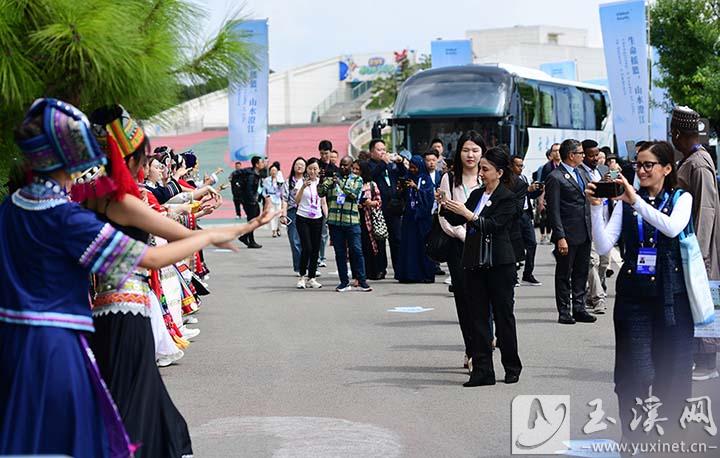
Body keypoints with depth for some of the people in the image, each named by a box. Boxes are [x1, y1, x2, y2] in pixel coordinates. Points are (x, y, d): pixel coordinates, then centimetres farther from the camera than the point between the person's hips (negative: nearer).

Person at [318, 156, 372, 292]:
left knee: (356, 250, -4)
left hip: (352, 221, -2)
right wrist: (322, 181, -15)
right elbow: (321, 193, 3)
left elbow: (354, 193, -11)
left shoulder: (357, 179, 6)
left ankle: (362, 280, 3)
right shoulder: (332, 178, 12)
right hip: (334, 221, 2)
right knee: (340, 252, 5)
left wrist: (340, 183, -21)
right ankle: (344, 282, 9)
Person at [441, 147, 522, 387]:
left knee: (503, 315, 3)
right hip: (475, 263, 6)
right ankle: (482, 370, 5)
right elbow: (455, 220, 13)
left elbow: (493, 225, -18)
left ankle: (512, 367, 14)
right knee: (478, 317, 4)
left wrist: (467, 214, -24)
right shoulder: (477, 194, 14)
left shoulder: (507, 198, -6)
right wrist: (446, 207, -4)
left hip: (499, 265, -6)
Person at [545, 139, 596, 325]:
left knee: (581, 273, 12)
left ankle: (579, 309, 20)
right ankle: (564, 312, 9)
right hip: (568, 235, -8)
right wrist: (560, 237, -19)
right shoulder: (555, 178, -12)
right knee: (564, 274, 3)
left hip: (585, 233, 8)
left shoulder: (581, 172, 12)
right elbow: (553, 211, -15)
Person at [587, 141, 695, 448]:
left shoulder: (681, 198, 3)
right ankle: (632, 441, 2)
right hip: (633, 296, 0)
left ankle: (671, 439, 19)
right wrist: (596, 208, -16)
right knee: (635, 375, -7)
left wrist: (636, 201, -25)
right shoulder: (625, 202, 5)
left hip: (671, 298, 0)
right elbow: (603, 247, -4)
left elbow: (673, 227, -20)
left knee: (671, 374, 6)